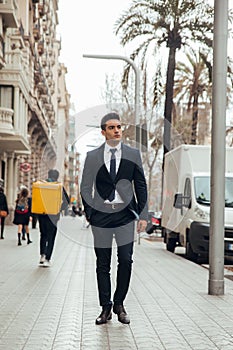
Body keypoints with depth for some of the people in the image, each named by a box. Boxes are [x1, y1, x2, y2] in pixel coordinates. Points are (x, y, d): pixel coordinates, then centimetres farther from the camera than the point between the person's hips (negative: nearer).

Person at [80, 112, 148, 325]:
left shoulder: (133, 154, 6)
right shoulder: (92, 156, 6)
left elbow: (141, 186, 7)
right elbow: (85, 187, 8)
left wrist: (143, 215, 1)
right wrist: (89, 213, 0)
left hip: (125, 214, 0)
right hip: (101, 215, 0)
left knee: (126, 261, -5)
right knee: (103, 264, 4)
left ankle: (119, 304, 11)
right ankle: (105, 307, 14)